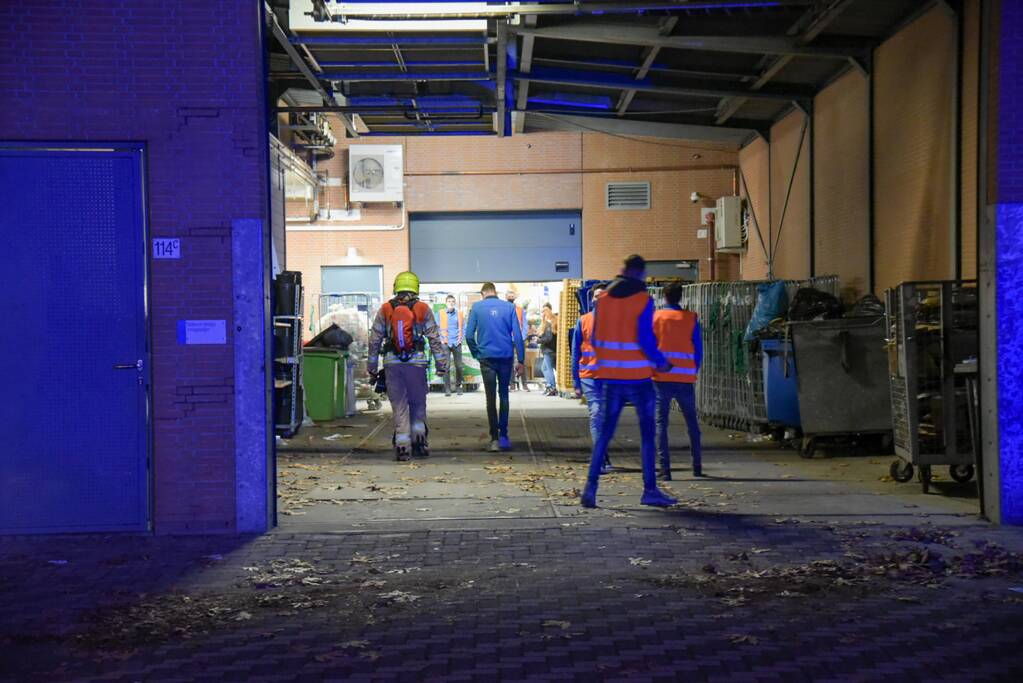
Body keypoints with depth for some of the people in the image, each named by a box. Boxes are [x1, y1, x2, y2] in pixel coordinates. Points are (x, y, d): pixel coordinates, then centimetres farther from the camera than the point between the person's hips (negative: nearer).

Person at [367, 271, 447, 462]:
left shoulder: (385, 310, 6)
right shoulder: (423, 309, 3)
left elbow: (374, 341, 8)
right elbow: (434, 340, 1)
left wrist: (372, 367, 14)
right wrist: (442, 364, 5)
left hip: (392, 363, 1)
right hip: (417, 362, -1)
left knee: (399, 406, 4)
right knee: (418, 404, 14)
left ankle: (402, 447, 0)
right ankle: (419, 440, 10)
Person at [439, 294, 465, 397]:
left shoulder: (459, 314, 5)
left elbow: (463, 328, 9)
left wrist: (461, 338, 0)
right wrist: (442, 340, -5)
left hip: (457, 343, 2)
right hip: (446, 343, -2)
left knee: (458, 366, 5)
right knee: (446, 366, -6)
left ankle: (458, 386, 18)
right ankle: (447, 388, -2)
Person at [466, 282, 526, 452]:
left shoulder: (477, 307, 0)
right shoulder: (509, 307, 2)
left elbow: (469, 335, -5)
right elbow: (517, 334, -1)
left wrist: (476, 353, 8)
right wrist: (521, 360, 2)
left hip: (486, 357, -1)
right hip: (506, 356, 1)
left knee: (491, 397, 4)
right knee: (504, 395, 15)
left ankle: (495, 438, -1)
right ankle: (503, 436, 11)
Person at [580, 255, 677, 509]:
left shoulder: (602, 299, 4)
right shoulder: (643, 300, -9)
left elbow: (595, 340, 8)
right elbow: (646, 341, -15)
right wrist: (661, 362, 1)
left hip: (611, 377, 4)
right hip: (638, 376, -4)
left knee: (605, 432, 10)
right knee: (647, 433, 5)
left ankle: (591, 486, 1)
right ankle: (650, 490, 6)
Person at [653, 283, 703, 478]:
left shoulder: (655, 317, 2)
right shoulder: (691, 319, 4)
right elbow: (698, 351, 4)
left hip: (661, 378, -1)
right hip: (686, 379, 1)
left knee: (661, 422, 0)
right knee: (692, 422, 14)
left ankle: (665, 469, -9)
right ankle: (697, 466, 17)